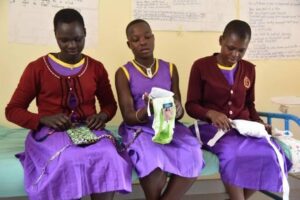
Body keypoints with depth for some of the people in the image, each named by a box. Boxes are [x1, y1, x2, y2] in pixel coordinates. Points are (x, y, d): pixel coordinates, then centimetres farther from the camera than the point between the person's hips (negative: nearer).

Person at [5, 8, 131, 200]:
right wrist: (44, 119, -15)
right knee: (67, 161, -36)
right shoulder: (37, 68, 2)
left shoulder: (96, 67, 10)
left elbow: (110, 104, 20)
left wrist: (102, 115, -5)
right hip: (50, 132, -2)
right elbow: (13, 110, 4)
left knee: (109, 157, -31)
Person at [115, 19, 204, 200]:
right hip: (139, 129, -2)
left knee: (192, 157, -27)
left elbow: (179, 113, 7)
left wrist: (178, 109, -18)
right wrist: (147, 111, -30)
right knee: (153, 162, -33)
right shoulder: (123, 73, 0)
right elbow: (128, 117, -7)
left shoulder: (170, 69, 10)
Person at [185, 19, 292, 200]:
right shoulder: (201, 66, -1)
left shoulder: (249, 69, 13)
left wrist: (258, 122, 2)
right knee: (232, 152, -37)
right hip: (212, 127, -4)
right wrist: (211, 113, -22)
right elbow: (191, 105, -2)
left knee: (268, 154, -26)